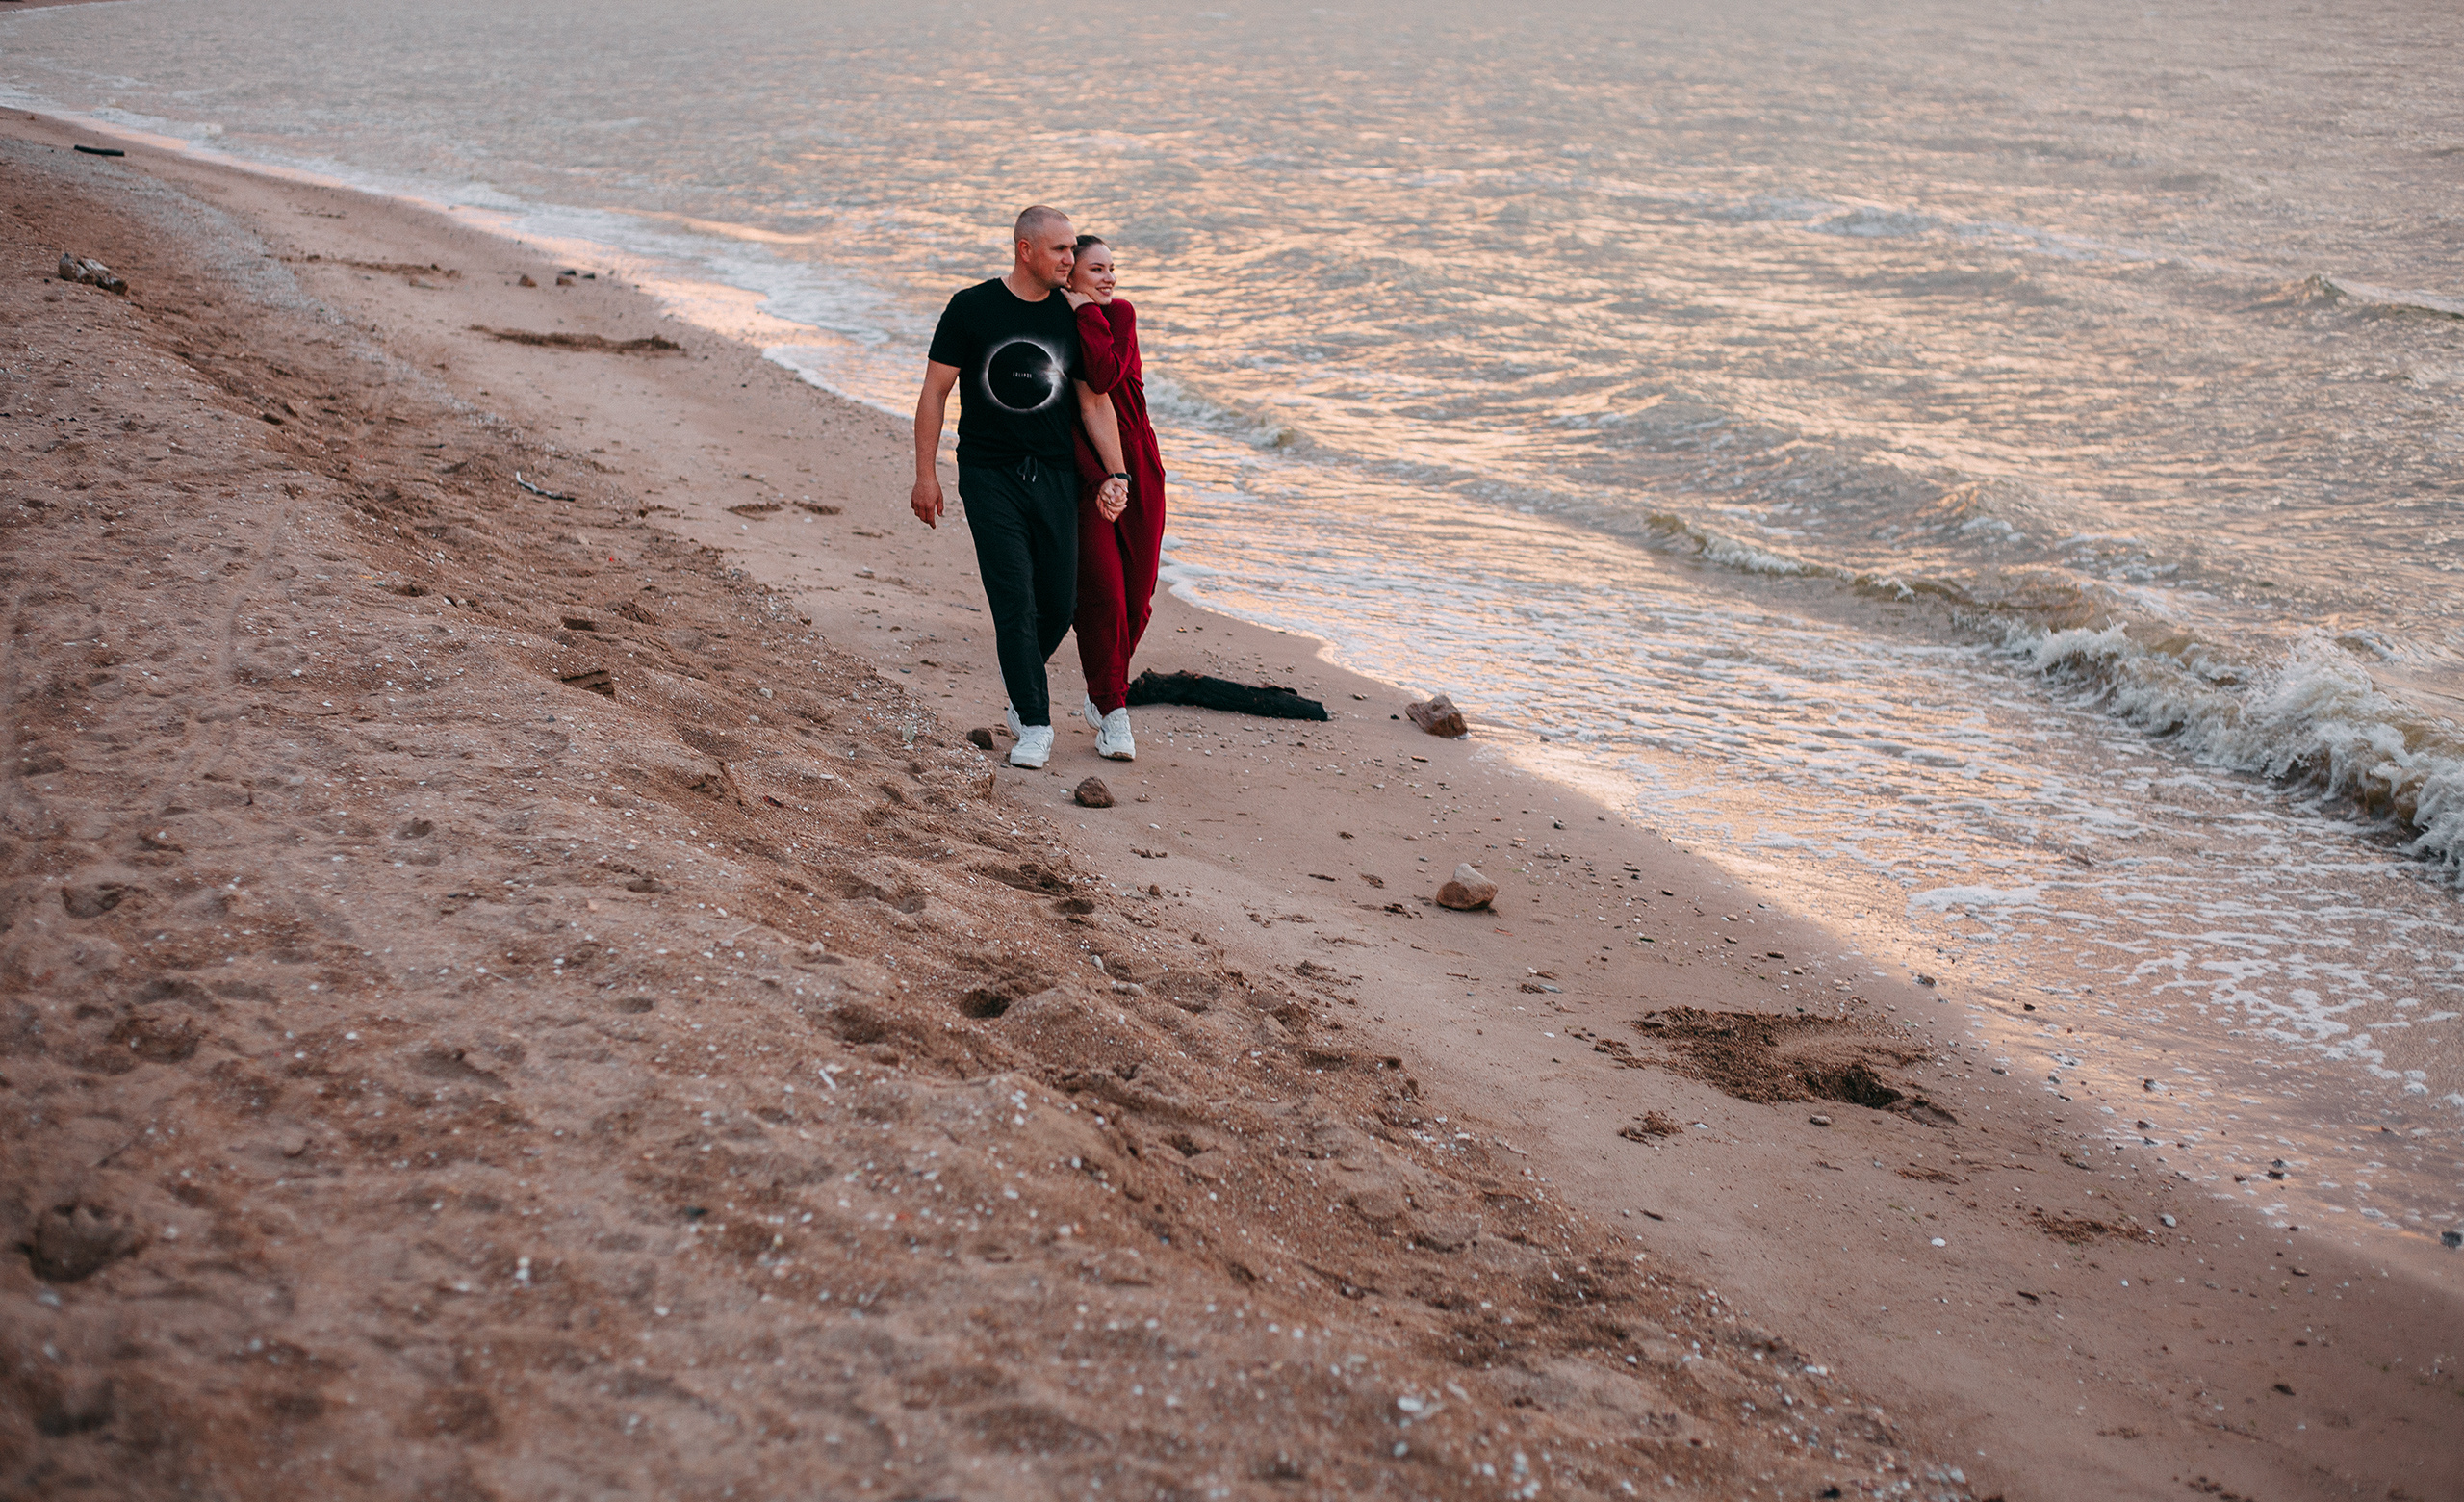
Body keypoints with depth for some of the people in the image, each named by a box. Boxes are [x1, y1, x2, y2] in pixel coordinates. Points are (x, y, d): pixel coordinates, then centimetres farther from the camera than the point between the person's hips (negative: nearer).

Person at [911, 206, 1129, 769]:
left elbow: (1095, 404, 9)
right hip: (989, 474, -3)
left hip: (1054, 474, 3)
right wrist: (925, 474, -4)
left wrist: (1116, 473, -3)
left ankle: (1021, 684, 33)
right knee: (1015, 604, -9)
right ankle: (1034, 724, 1)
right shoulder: (972, 308, -3)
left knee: (1059, 605, 4)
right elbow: (935, 392, 0)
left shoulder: (1073, 317, 5)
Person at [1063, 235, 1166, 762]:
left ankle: (1102, 696, 26)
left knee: (1136, 598, 5)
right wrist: (1099, 479, -20)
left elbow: (1105, 377, -19)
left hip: (1138, 468, 2)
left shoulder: (1120, 314, 0)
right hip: (1083, 473, -2)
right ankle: (1113, 715, 1)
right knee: (1102, 594, -9)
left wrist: (1086, 313, -12)